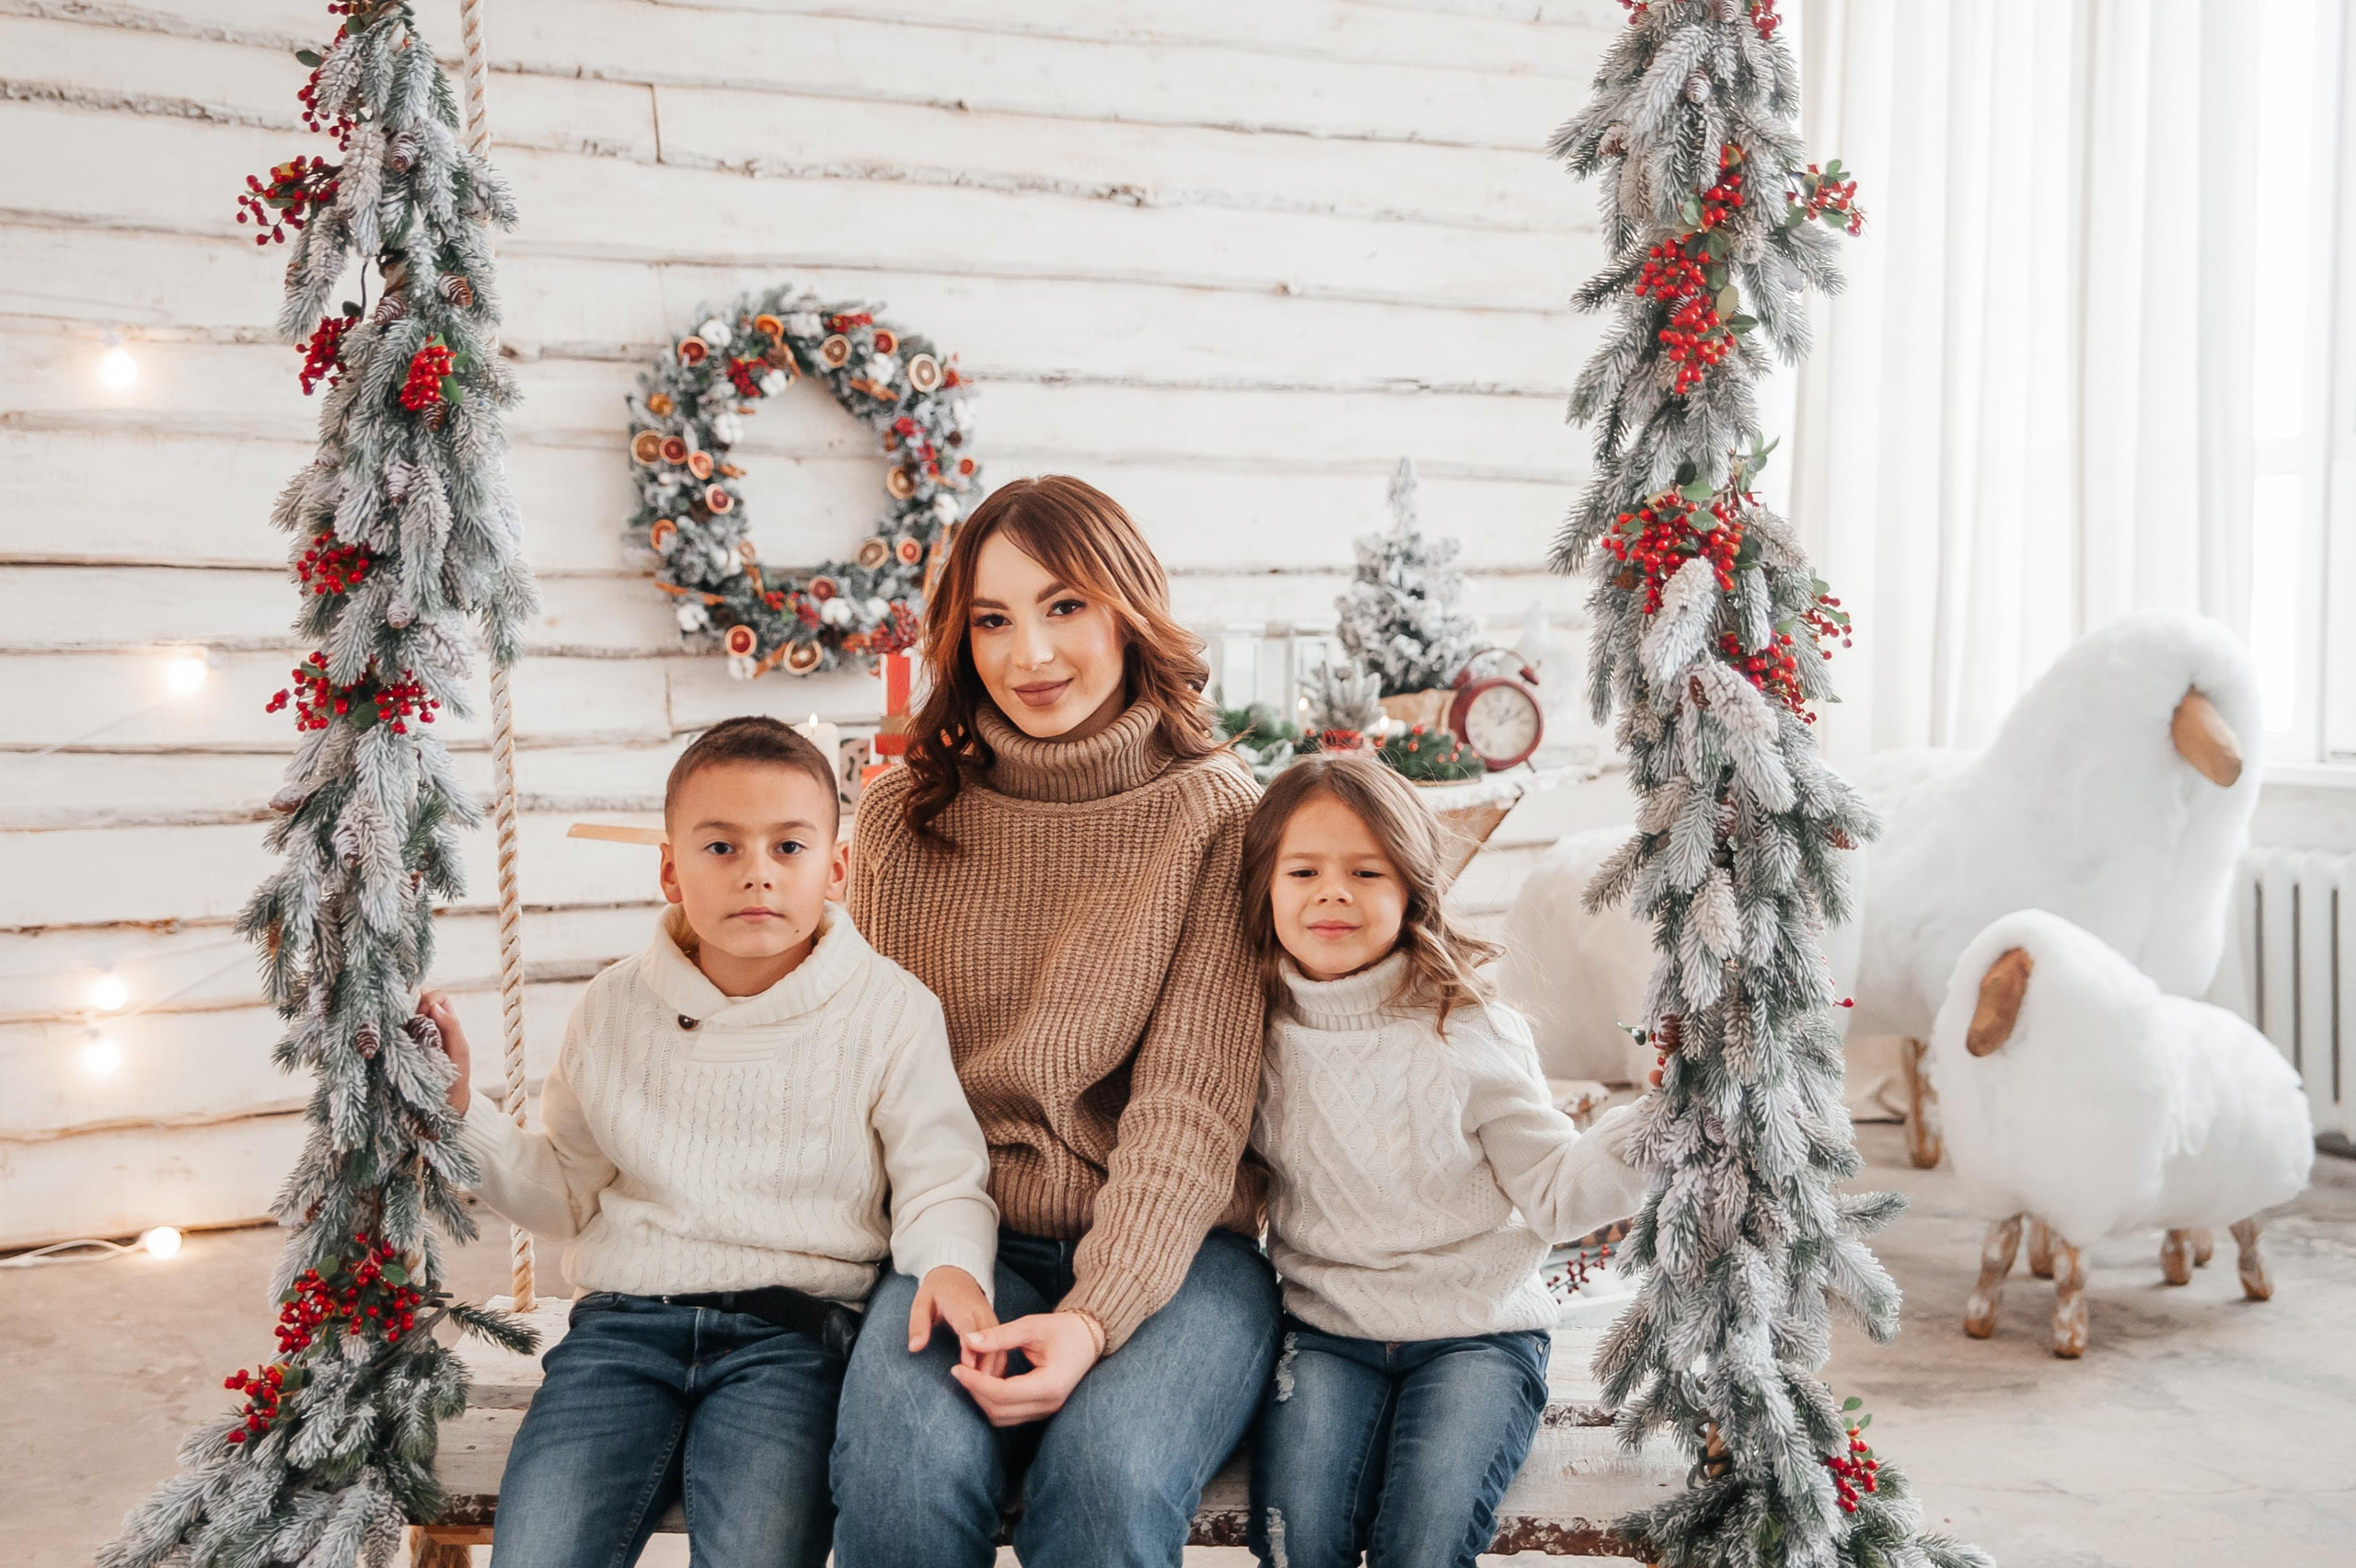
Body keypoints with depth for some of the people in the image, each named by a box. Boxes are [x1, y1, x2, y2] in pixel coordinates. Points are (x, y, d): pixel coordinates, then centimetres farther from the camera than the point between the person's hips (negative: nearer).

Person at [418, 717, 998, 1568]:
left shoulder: (890, 1009, 2)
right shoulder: (615, 1006, 11)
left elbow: (942, 1187, 2)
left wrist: (952, 1266, -20)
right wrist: (460, 1109, 5)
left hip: (793, 1331, -2)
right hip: (625, 1321, 2)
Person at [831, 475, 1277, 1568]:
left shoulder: (1218, 815, -2)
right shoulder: (905, 817, 7)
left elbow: (1191, 1104, -8)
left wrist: (1096, 1313, -22)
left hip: (1171, 1247, -2)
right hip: (965, 1235, 2)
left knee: (1110, 1473, -32)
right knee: (905, 1464, -28)